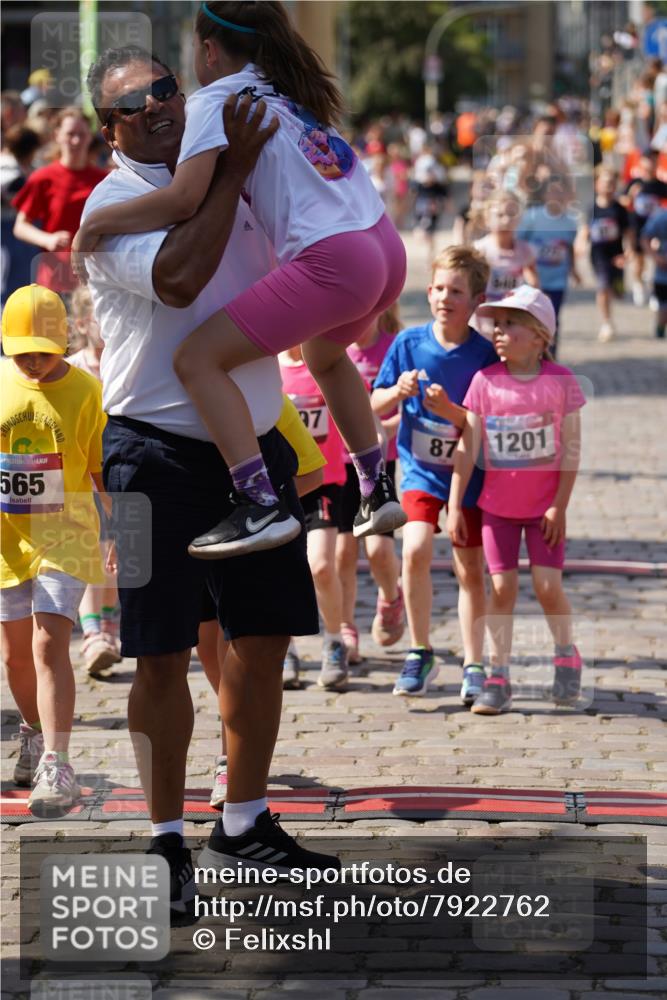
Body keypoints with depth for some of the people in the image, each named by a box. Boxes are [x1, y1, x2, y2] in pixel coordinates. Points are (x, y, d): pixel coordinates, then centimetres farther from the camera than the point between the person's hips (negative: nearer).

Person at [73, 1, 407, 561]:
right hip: (387, 249, 9)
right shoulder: (291, 91, 22)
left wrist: (98, 221, -3)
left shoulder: (216, 100, -2)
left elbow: (184, 199, -13)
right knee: (324, 354, 36)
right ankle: (378, 493, 35)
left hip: (332, 260, -9)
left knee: (198, 358, -7)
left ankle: (261, 507, -17)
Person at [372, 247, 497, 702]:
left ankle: (473, 665, 19)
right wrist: (398, 391, -18)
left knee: (471, 569, 5)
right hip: (421, 468, 1)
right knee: (416, 549, -19)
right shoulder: (408, 343, -4)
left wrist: (450, 410, -27)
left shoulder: (484, 354, -10)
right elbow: (376, 406, 3)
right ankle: (420, 653, -4)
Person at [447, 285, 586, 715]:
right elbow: (467, 447, -4)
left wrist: (560, 506, -10)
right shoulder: (485, 381, -6)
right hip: (497, 505, 1)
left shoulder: (561, 381, -9)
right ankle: (498, 676, 6)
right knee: (502, 586, -1)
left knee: (548, 585, -5)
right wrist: (455, 506, -7)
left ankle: (567, 656, 20)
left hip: (544, 506, -1)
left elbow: (571, 449, -7)